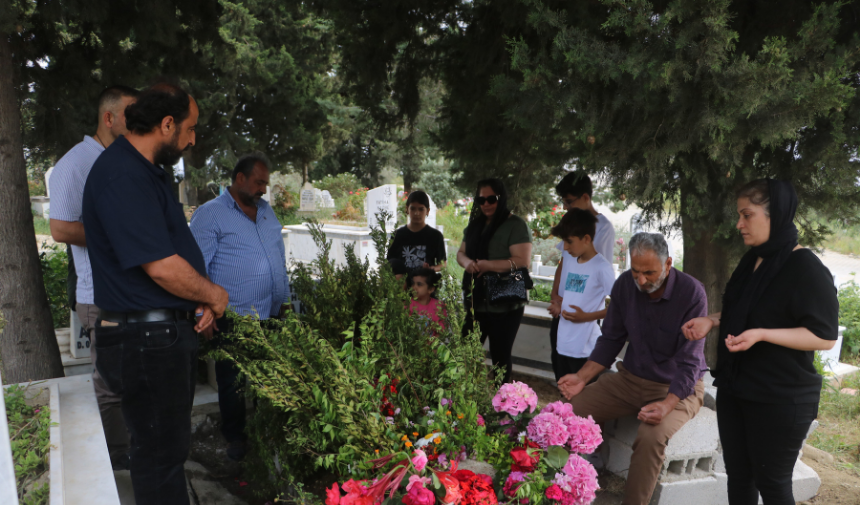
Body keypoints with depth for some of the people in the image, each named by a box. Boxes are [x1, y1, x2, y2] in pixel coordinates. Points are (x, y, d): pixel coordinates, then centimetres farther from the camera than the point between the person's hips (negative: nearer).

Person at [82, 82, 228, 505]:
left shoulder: (148, 171, 14)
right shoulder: (122, 176, -20)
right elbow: (161, 266, -26)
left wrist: (201, 301, 6)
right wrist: (214, 295, -9)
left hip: (170, 333, 10)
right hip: (146, 339, -10)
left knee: (170, 446, 21)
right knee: (160, 453, 4)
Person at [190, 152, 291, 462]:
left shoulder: (266, 211, 13)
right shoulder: (210, 214, -7)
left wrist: (285, 299, 17)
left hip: (273, 315, 6)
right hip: (234, 319, -6)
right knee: (233, 383, 8)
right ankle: (235, 437, 27)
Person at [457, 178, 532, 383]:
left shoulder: (515, 225, -10)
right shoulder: (475, 225, 13)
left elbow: (523, 261, -19)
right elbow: (461, 253, 16)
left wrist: (488, 265, -24)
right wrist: (467, 262, -8)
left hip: (504, 306, -7)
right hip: (475, 303, 7)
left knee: (500, 357, 5)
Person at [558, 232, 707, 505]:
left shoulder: (692, 293, -20)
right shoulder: (625, 285, -5)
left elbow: (689, 362, -21)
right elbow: (611, 339, 4)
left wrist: (666, 405, -35)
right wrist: (582, 377, -10)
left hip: (678, 387, -4)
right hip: (631, 378, 5)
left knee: (651, 436, -34)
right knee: (572, 409, -13)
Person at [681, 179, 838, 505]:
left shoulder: (806, 268, -17)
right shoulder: (752, 261, 9)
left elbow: (824, 337, -18)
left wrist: (761, 335, -28)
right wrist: (712, 321, 4)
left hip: (780, 400, -8)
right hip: (734, 390, 8)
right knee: (737, 475, 16)